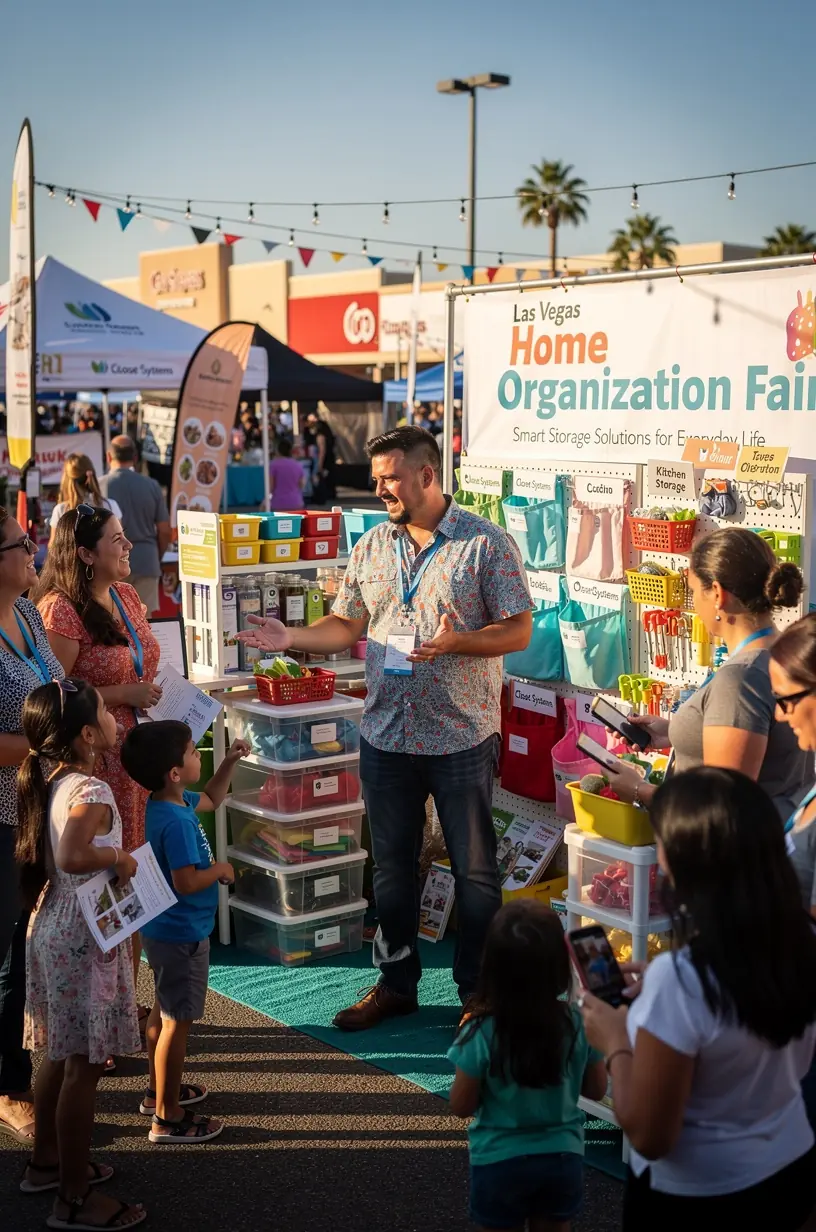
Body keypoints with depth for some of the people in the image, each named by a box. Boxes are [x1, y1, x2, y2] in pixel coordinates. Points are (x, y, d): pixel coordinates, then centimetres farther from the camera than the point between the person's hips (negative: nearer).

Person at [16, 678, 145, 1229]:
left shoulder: (47, 781, 5)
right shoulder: (92, 791, -22)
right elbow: (73, 857, -37)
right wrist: (121, 858, -21)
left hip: (53, 929, 9)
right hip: (84, 939, -9)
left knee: (61, 1054, 22)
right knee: (84, 1066, 1)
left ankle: (47, 1162, 37)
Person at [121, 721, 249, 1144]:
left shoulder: (172, 803, 2)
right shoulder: (176, 822, -28)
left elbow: (210, 799, 22)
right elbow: (186, 882, -32)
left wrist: (230, 760, 10)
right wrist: (220, 869, -15)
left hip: (167, 931, 10)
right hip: (182, 935, -10)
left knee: (164, 1010, 23)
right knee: (178, 1022, -1)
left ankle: (159, 1089, 40)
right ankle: (167, 1117, 9)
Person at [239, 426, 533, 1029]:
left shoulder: (487, 543, -8)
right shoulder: (372, 547, 8)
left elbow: (518, 631, -10)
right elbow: (347, 624, 12)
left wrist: (455, 642, -24)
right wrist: (292, 637, -4)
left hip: (463, 737, -5)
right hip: (387, 736, 5)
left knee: (475, 870, 6)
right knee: (392, 867, 15)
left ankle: (478, 990, 22)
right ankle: (397, 983, 31)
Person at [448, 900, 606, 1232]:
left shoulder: (482, 1034, -24)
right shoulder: (579, 1024, -16)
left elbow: (461, 1106, -12)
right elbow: (596, 1089, -1)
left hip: (500, 1163, -2)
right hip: (562, 1158, 2)